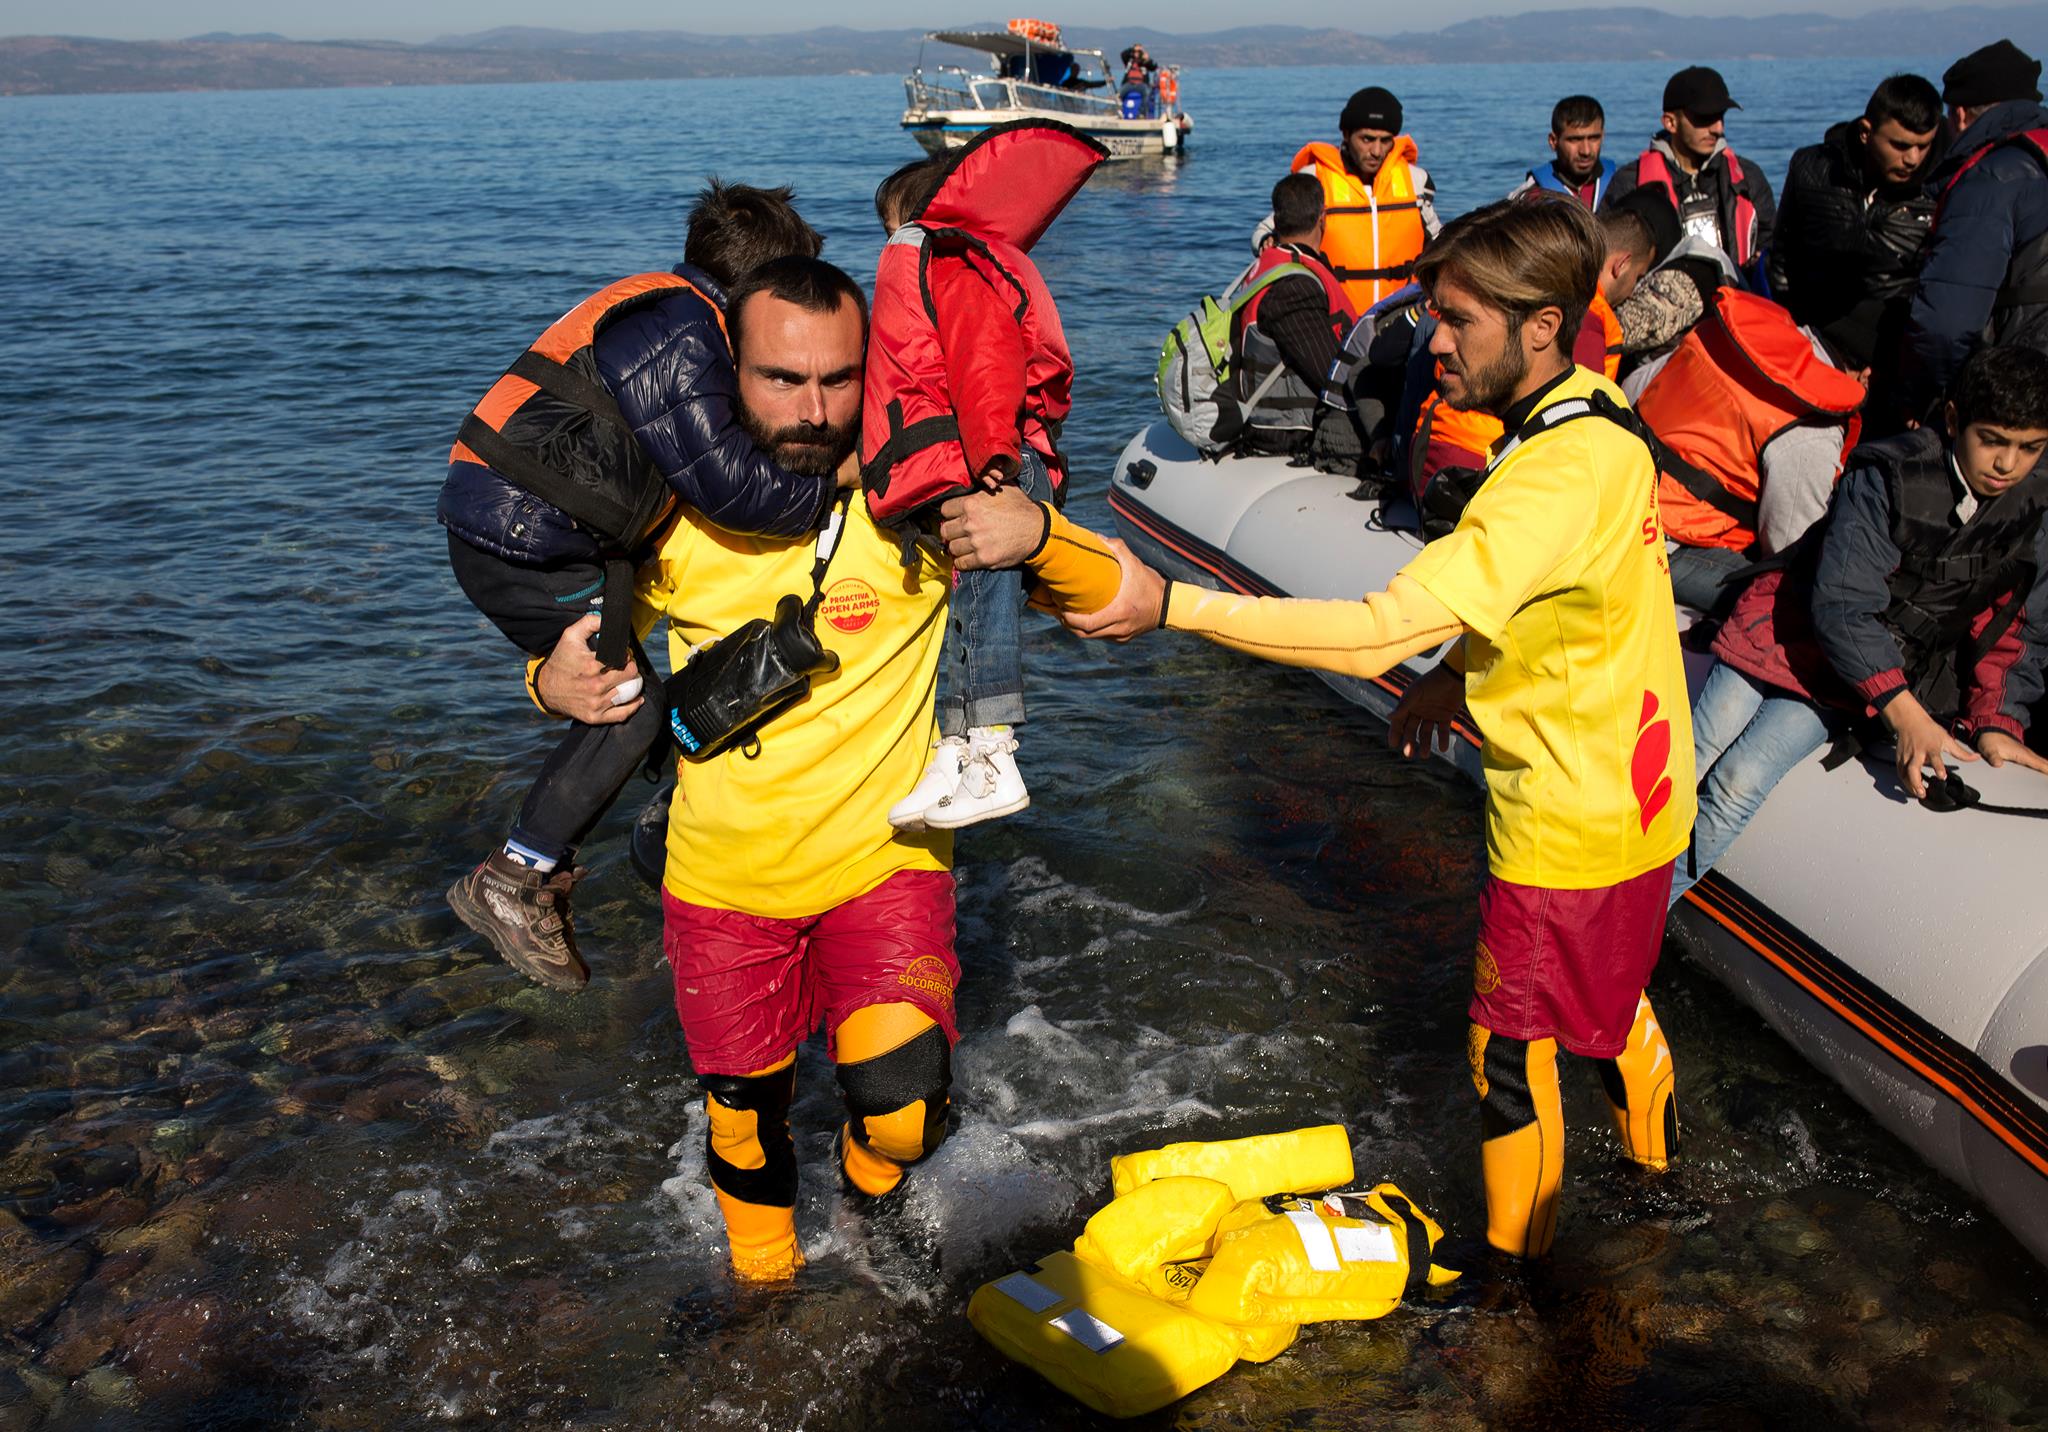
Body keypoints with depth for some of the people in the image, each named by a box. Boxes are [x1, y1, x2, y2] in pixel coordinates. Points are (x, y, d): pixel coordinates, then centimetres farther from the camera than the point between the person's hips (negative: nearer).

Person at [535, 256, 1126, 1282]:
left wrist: (1033, 532, -31)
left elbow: (1114, 598, -10)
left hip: (883, 859, -2)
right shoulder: (677, 515, -9)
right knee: (744, 1113, 15)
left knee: (903, 1107, -18)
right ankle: (761, 1274, 48)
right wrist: (558, 682, -15)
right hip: (725, 877, 2)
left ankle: (871, 1170, 21)